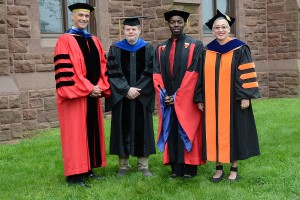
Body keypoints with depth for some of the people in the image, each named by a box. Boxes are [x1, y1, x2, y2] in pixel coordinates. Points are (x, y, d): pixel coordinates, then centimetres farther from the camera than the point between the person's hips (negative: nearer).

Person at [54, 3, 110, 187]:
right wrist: (88, 89, -17)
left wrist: (100, 87, -5)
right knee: (76, 133, -3)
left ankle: (88, 169, 20)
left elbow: (102, 66, 12)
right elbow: (65, 70, -15)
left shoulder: (94, 41, 15)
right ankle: (74, 173, 4)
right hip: (75, 95, -7)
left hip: (93, 94, 7)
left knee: (92, 131, 10)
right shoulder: (65, 40, -6)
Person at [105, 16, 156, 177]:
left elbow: (150, 73, -1)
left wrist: (138, 89, -12)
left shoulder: (148, 49, 4)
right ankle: (123, 165, 13)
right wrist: (127, 90, -15)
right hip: (121, 97, 0)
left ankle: (143, 165, 13)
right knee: (123, 129, 3)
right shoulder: (115, 49, 3)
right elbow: (112, 73, -4)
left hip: (142, 97, 0)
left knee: (142, 129, 4)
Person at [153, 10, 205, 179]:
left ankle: (190, 169, 11)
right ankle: (176, 169, 14)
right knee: (171, 133, 6)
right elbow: (157, 74, 7)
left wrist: (178, 96, -14)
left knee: (187, 132, 1)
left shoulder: (195, 46, -1)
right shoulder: (161, 48, 12)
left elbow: (194, 73, -9)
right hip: (167, 100, 4)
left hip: (187, 100, -4)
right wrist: (163, 95, -8)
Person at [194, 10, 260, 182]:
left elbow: (246, 74, -7)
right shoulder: (207, 51, 7)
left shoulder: (240, 49, -3)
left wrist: (246, 96, -14)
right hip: (212, 101, 3)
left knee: (233, 132, 3)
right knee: (215, 133, 6)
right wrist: (200, 99, 5)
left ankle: (234, 168, 16)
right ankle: (219, 168, 17)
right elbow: (202, 76, 8)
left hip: (233, 100, -3)